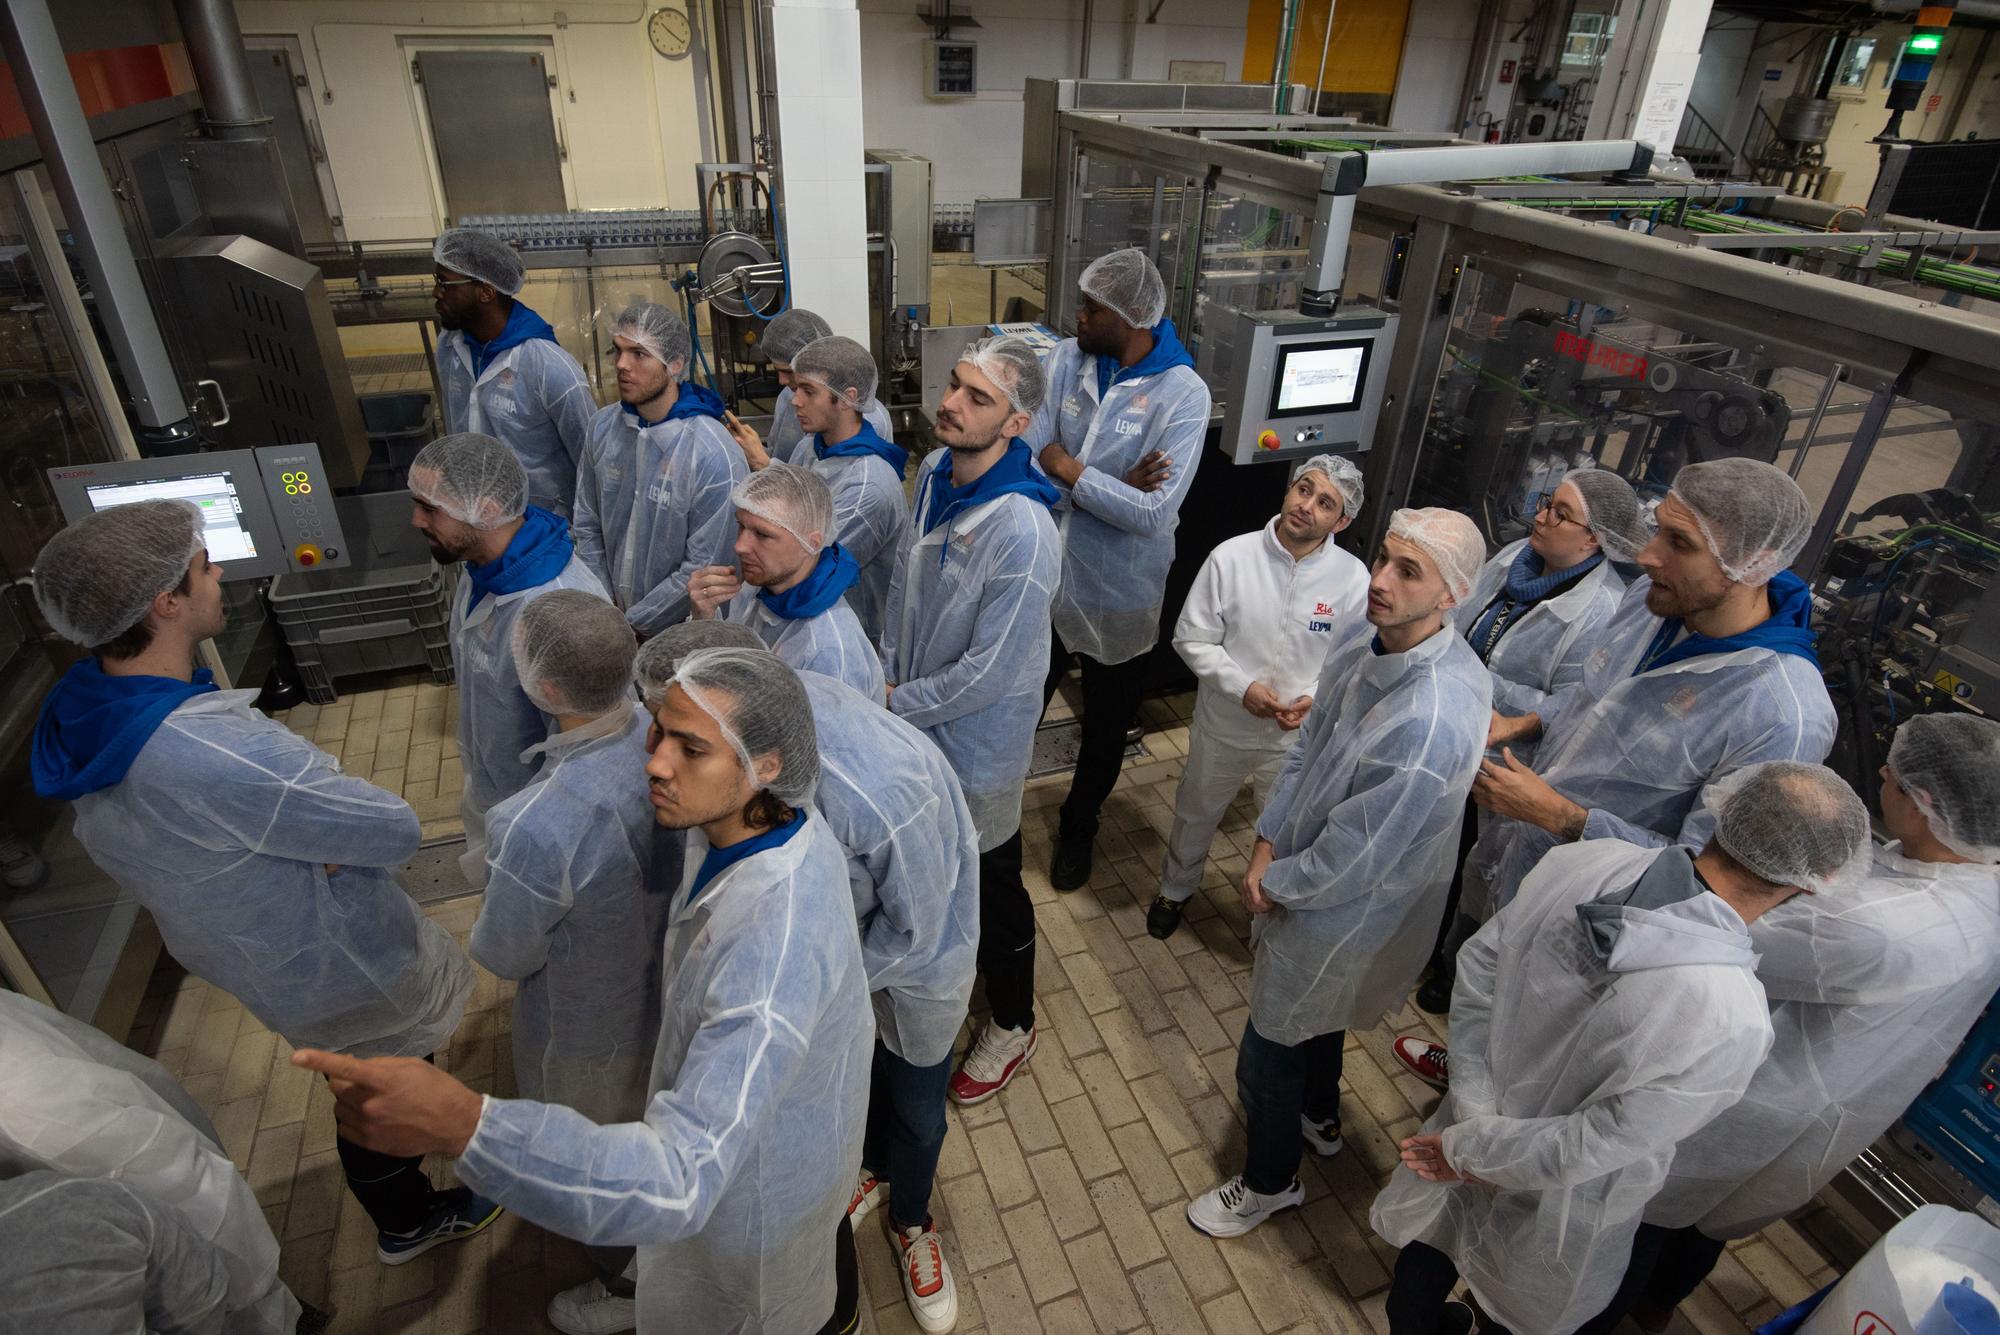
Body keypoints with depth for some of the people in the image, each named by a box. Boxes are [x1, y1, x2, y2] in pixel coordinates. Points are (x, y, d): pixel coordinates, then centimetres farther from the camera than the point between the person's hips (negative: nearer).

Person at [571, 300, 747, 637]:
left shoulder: (715, 457, -22)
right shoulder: (603, 426, -3)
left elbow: (704, 569, -20)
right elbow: (588, 525, 6)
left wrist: (631, 623, -13)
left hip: (679, 632, -5)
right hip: (608, 613, 5)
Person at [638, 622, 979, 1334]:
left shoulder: (885, 794, -47)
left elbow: (913, 932, -26)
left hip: (913, 945, -4)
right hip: (831, 923, 5)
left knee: (915, 1107, 21)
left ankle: (911, 1221, 54)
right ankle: (873, 1169, 61)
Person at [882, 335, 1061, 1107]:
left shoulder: (1023, 531, -32)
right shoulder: (934, 477, -6)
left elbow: (988, 671, -28)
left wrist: (895, 704, -17)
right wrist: (886, 672, -1)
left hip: (976, 746, -7)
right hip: (913, 725, 7)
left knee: (991, 889, 14)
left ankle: (1013, 1027, 41)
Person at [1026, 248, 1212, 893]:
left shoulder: (1182, 393, -19)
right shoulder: (1066, 359, -6)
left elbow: (1155, 513, -26)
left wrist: (1071, 471, -21)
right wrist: (1116, 487, -24)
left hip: (1117, 596, -2)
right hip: (1044, 578, 3)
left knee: (1106, 729, 19)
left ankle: (1077, 828, 46)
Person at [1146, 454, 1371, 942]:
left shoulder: (1353, 579, -14)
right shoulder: (1232, 557, -16)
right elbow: (1192, 638, -10)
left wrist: (1317, 698, -21)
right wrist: (1243, 687, -22)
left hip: (1298, 737, 0)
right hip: (1223, 726, 1)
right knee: (1196, 814, 24)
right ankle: (1175, 889, 52)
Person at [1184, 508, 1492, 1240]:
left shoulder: (1433, 720, -38)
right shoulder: (1358, 650, -12)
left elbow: (1353, 855, -29)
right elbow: (1305, 751, 0)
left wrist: (1276, 886, -13)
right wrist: (1267, 846, -7)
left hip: (1345, 915, -8)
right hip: (1304, 873, 8)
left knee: (1267, 1057, 13)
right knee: (1314, 1018, 33)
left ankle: (1269, 1182, 43)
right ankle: (1319, 1118, 63)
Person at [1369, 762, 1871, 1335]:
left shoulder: (1577, 862, -25)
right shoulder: (1730, 1023, -37)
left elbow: (1476, 969, -15)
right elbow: (1594, 1145, -29)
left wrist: (1476, 1114, -9)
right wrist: (1468, 1149, -14)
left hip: (1480, 1117, 5)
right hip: (1556, 1213, -4)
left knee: (1436, 1235, 33)